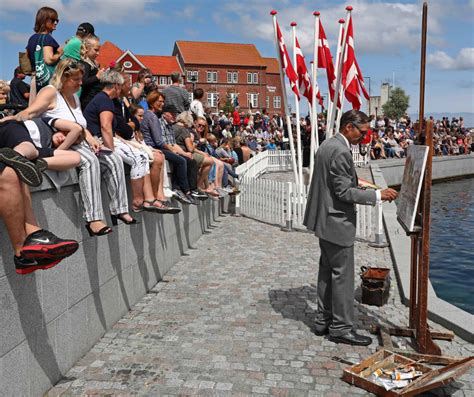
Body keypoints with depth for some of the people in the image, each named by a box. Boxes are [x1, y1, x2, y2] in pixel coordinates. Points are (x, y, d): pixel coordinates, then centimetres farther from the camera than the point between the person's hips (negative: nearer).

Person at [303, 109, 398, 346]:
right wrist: (378, 195, -18)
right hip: (338, 222, -10)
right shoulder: (341, 152, -21)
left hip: (325, 220, 10)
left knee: (327, 271, 16)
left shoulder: (327, 145, 10)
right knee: (343, 275, -1)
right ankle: (341, 328, 9)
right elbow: (344, 192, -22)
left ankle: (323, 320, 26)